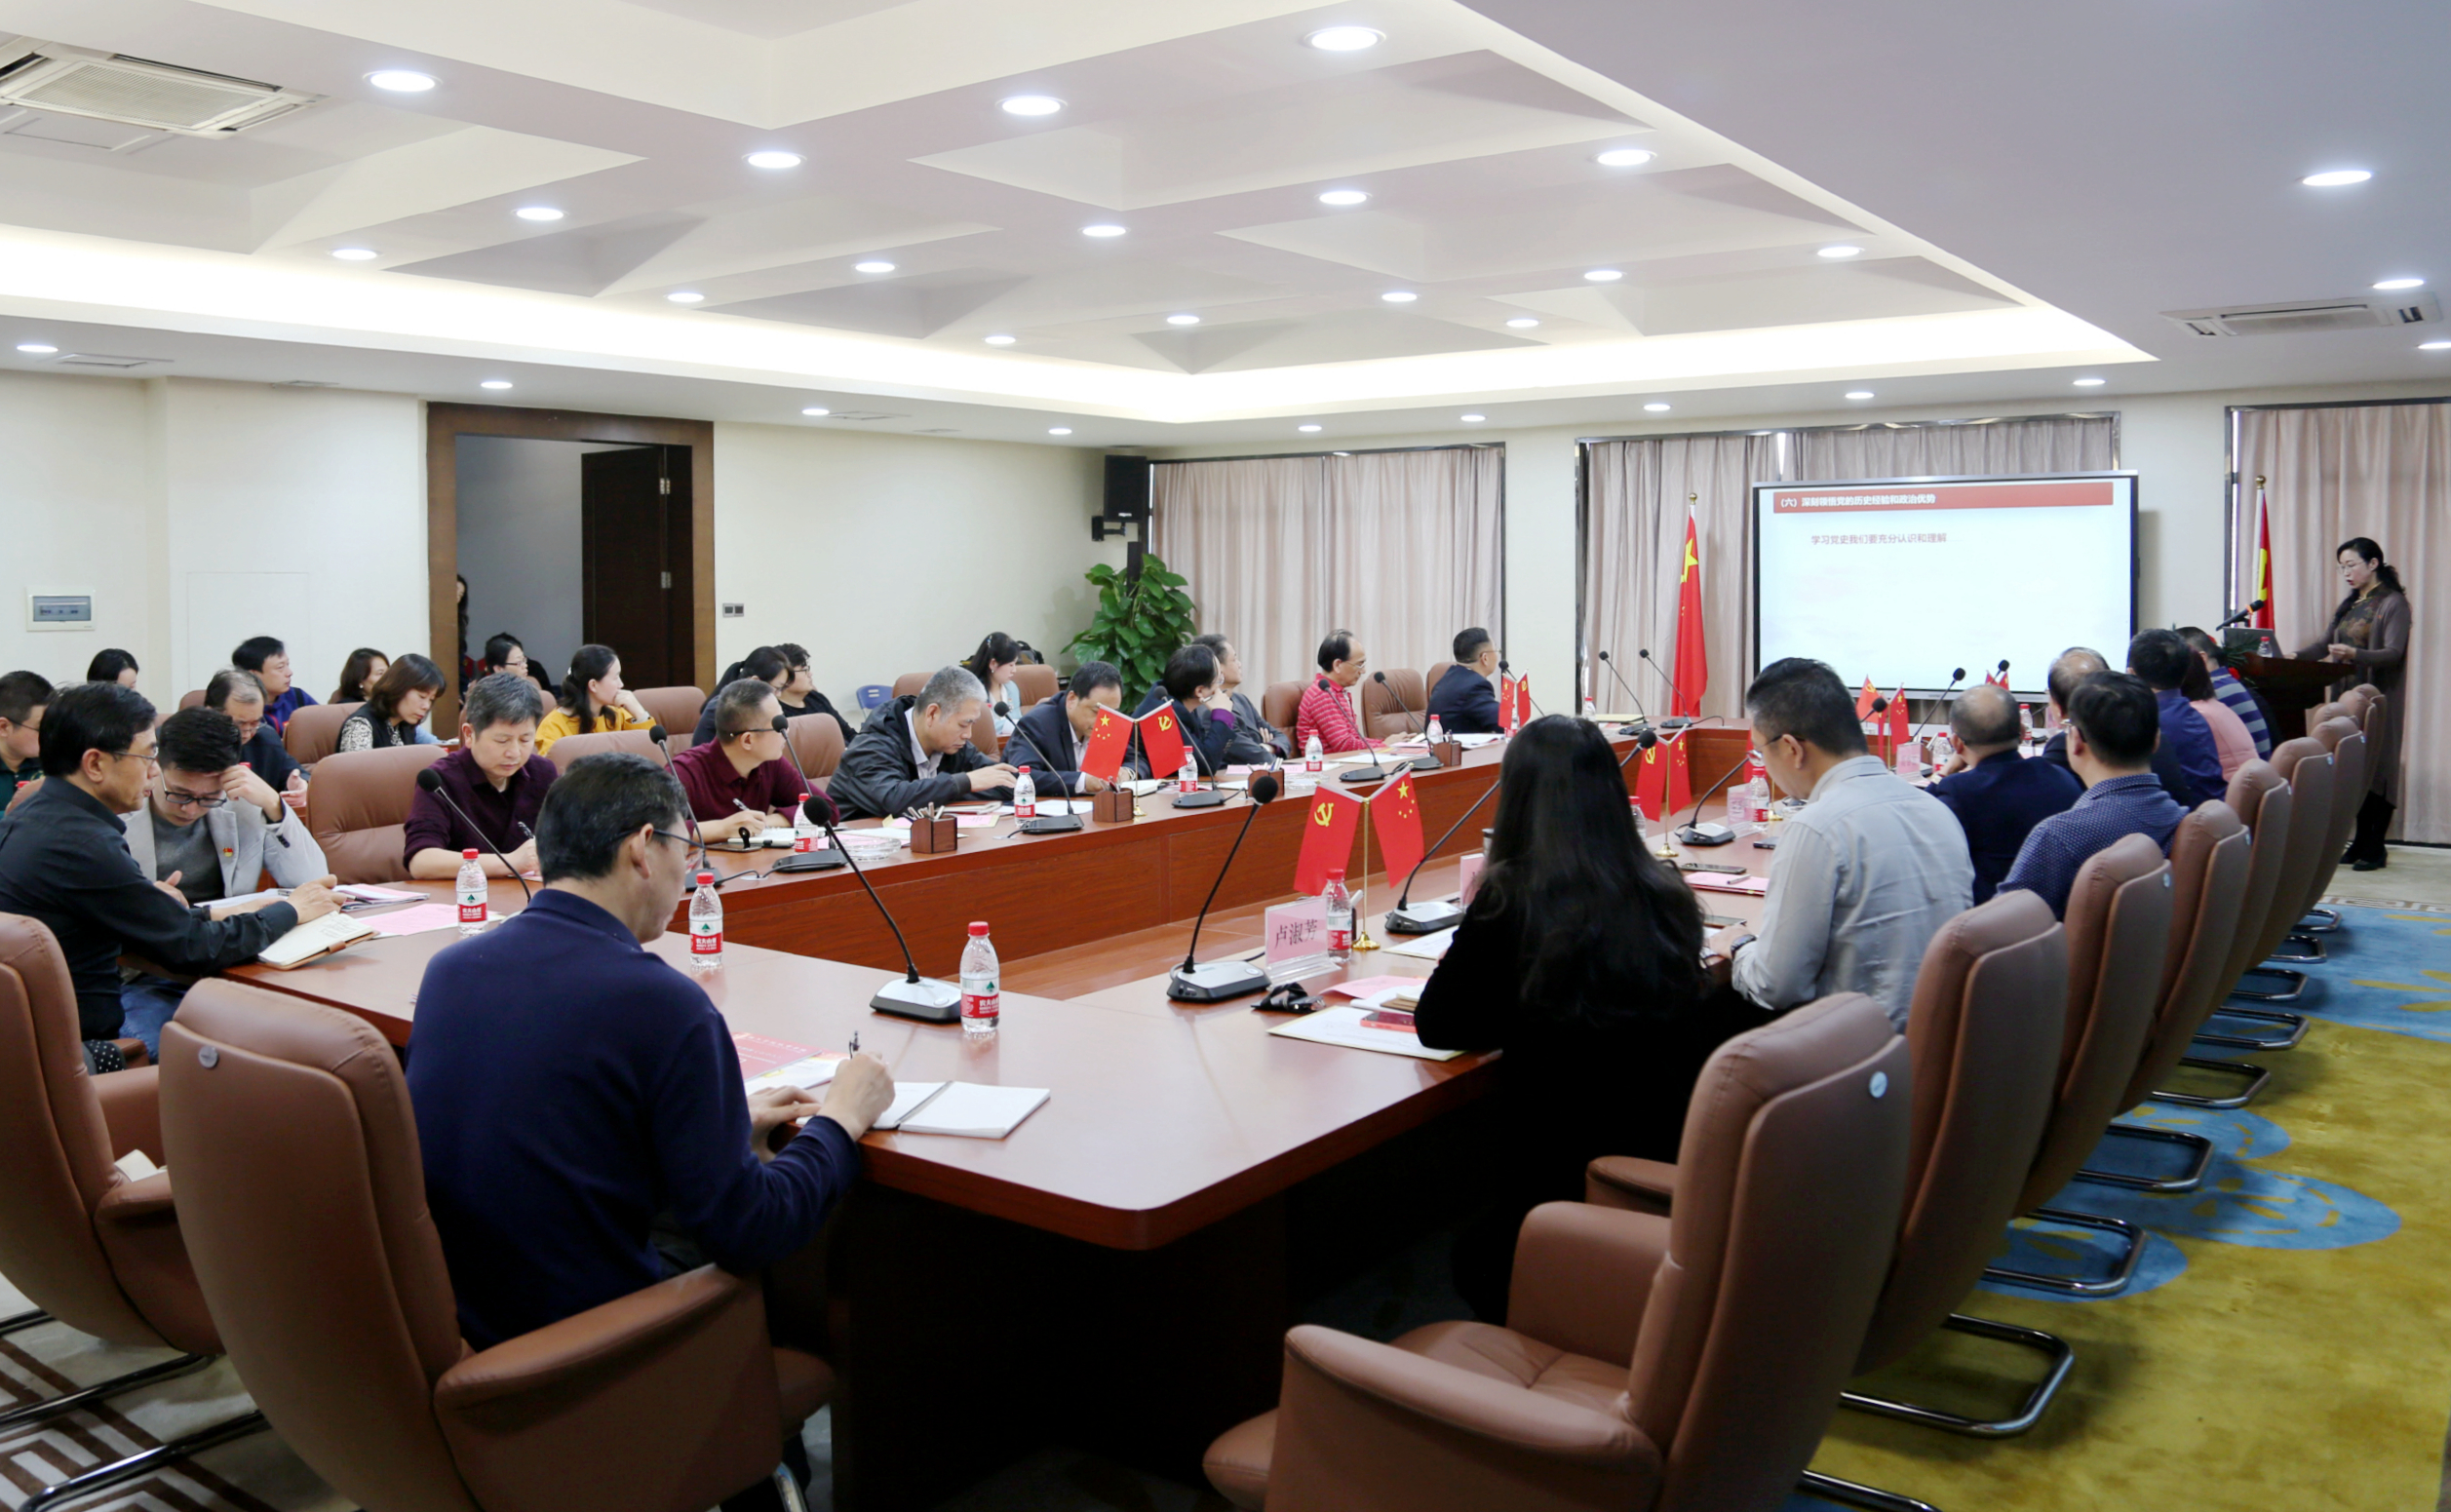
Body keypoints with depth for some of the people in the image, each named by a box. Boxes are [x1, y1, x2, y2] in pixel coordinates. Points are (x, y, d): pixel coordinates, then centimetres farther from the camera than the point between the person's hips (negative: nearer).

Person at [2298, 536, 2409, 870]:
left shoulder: (2393, 603, -6)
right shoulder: (2349, 604, 16)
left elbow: (2393, 652, -17)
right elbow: (2325, 644, 16)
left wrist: (2355, 654, -34)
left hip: (2379, 699, -7)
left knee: (2376, 770, -4)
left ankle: (2376, 848, 0)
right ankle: (2361, 843, 10)